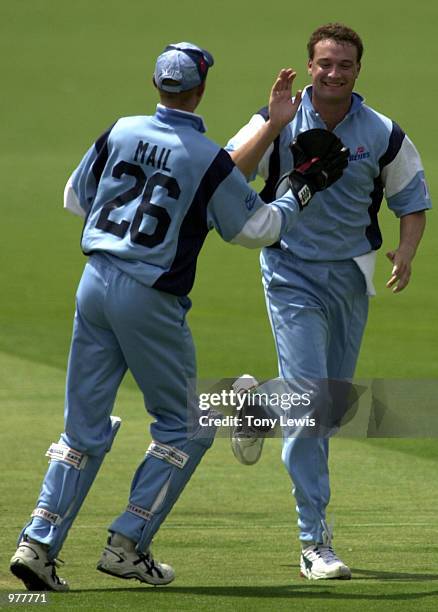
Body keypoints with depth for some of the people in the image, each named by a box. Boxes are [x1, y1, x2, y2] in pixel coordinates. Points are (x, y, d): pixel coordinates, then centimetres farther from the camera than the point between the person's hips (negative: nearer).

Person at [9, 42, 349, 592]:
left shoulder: (119, 133, 3)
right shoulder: (209, 160, -10)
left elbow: (75, 199, 16)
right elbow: (254, 228, 1)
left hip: (95, 281, 5)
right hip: (151, 299, -5)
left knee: (86, 426, 12)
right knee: (183, 427, 10)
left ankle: (38, 543, 1)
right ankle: (128, 545, 3)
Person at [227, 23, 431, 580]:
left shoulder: (383, 135, -2)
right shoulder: (279, 121, -7)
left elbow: (412, 198, 10)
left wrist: (406, 250, -8)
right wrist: (273, 126, -30)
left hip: (351, 277, 4)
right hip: (292, 275, -3)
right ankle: (314, 540, -10)